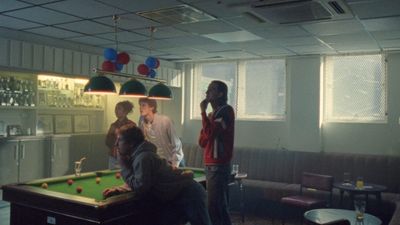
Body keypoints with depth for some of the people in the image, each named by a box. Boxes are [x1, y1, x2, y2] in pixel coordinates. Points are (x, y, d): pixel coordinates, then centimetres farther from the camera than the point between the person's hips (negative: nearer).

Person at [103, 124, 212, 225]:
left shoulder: (143, 158, -21)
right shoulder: (138, 155, 10)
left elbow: (140, 188, -21)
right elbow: (137, 182, 15)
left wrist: (124, 166, -13)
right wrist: (119, 189, -3)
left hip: (189, 195, -10)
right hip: (176, 198, 10)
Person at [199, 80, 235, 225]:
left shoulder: (226, 111, -10)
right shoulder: (213, 113, 18)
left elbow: (210, 133, -22)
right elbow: (202, 142, 15)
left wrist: (203, 111, -12)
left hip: (218, 166, -9)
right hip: (211, 165, 9)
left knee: (215, 207, -8)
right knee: (219, 206, 14)